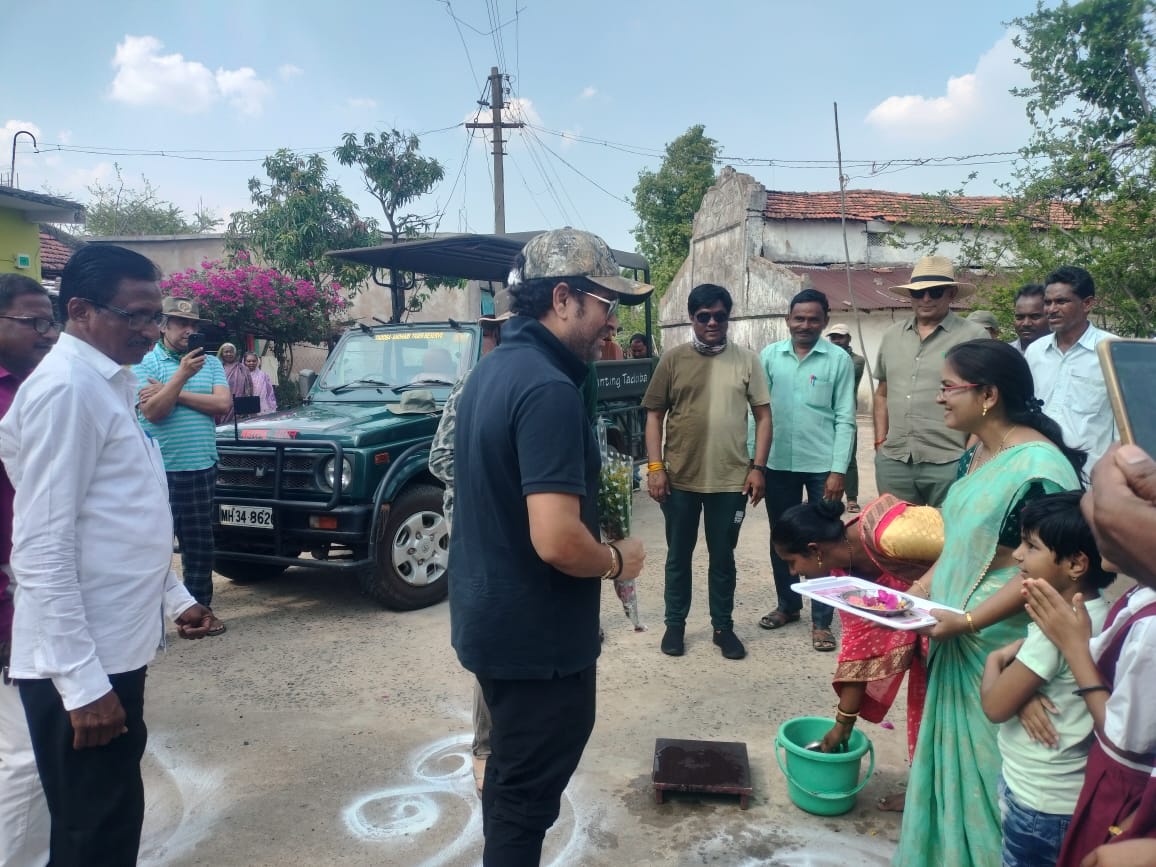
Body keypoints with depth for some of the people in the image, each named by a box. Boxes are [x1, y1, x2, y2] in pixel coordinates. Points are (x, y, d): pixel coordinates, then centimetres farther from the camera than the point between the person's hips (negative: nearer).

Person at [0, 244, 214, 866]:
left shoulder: (107, 385, 12)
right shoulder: (66, 388, -18)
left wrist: (174, 597, 19)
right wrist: (82, 681, -23)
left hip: (112, 647, 9)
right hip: (79, 665, -9)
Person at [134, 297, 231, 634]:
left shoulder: (211, 363, 8)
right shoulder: (144, 365, 0)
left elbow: (224, 405, -7)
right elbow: (152, 412, -13)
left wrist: (173, 393, -10)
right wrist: (182, 375, -19)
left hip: (201, 468, 3)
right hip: (158, 470, -3)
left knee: (200, 543, 12)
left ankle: (201, 608, 23)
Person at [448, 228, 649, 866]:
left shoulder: (495, 367, 6)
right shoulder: (547, 389, -25)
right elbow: (556, 542, -31)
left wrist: (588, 493, 13)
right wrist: (617, 561, -12)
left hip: (489, 614, 10)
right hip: (534, 632, -9)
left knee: (510, 772, 26)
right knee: (528, 791, 10)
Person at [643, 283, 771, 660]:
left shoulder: (746, 360, 2)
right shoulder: (673, 359, 0)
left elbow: (763, 414, 4)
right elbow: (655, 415, 1)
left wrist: (758, 467, -4)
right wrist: (655, 467, -6)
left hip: (730, 479, 0)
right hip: (680, 478, 0)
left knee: (723, 557, 13)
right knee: (678, 555, 13)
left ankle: (723, 626, 28)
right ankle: (675, 624, 29)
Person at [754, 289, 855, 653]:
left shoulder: (839, 359, -4)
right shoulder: (769, 356, 2)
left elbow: (845, 419, -5)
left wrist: (838, 470, -11)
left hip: (822, 465, -3)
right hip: (778, 463, 3)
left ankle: (821, 620, 15)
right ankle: (788, 605, 32)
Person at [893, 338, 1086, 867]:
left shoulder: (1038, 470, -22)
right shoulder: (975, 453, 6)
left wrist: (967, 620, -24)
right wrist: (921, 589, 6)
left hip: (998, 643, -8)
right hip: (957, 637, 8)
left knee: (985, 759, 9)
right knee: (952, 752, 21)